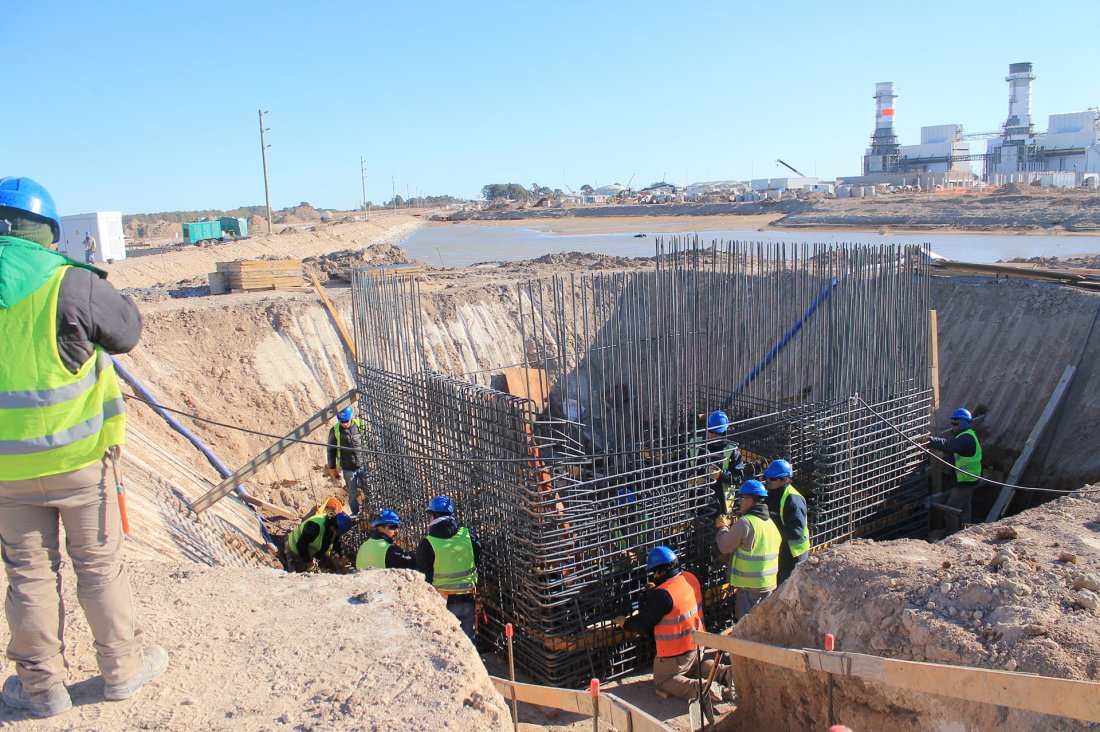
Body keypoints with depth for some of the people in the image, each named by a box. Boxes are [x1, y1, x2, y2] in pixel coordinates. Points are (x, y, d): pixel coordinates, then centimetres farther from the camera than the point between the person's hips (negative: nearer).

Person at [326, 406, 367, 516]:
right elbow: (331, 450, 6)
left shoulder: (360, 425, -7)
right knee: (353, 494, 9)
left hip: (363, 465, 0)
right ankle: (355, 515, 26)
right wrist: (332, 468, 9)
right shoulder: (335, 430, -5)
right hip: (348, 469, 0)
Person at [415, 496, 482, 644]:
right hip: (468, 599, 4)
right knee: (468, 640, 14)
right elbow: (478, 561, 11)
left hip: (443, 602, -3)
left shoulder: (427, 544, -12)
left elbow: (424, 577, -6)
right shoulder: (468, 536, -2)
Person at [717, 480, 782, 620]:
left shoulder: (745, 522, -18)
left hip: (750, 583, -8)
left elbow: (725, 547, -13)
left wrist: (722, 528, 7)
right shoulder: (770, 522, 8)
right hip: (769, 582, 8)